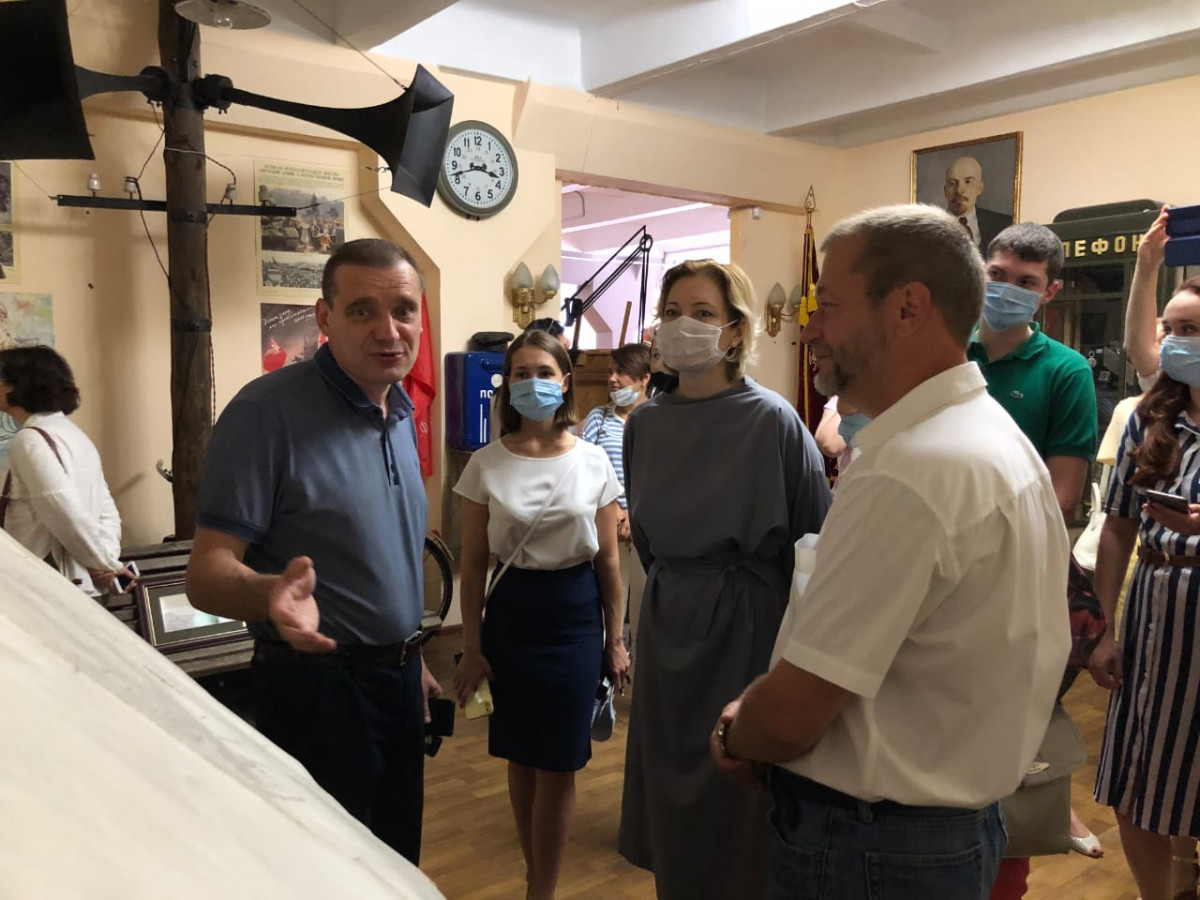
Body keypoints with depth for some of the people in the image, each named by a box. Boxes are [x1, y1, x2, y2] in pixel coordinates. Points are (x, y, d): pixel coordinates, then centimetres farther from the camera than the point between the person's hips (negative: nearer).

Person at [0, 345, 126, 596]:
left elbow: (66, 513, -22)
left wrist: (105, 563, -12)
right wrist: (107, 561, 2)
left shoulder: (31, 440, -14)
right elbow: (105, 510, 14)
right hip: (81, 585, 9)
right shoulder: (72, 433, 15)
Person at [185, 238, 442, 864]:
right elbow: (206, 574, -19)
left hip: (397, 679, 7)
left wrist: (412, 660, 17)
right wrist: (269, 593, -40)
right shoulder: (267, 412, -18)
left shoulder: (402, 411, 7)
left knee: (397, 868, 20)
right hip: (318, 689, -7)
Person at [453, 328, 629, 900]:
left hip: (576, 616, -1)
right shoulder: (486, 464, -3)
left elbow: (608, 560, 3)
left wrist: (615, 639, 4)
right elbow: (473, 563, 0)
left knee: (558, 766, 4)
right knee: (520, 759, 13)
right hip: (511, 613, 1)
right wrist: (471, 647, -1)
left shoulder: (593, 462, -2)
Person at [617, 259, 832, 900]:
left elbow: (817, 534, -8)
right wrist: (673, 587, 16)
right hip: (667, 623, 5)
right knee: (670, 790, 17)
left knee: (740, 796, 8)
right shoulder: (644, 422, 2)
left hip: (748, 623, -5)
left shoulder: (772, 419, -13)